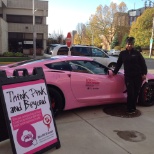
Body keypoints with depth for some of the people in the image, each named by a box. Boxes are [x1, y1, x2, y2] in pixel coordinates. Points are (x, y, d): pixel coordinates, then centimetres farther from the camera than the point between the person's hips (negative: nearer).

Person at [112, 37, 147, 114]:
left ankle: (133, 108, 23)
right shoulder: (122, 53, 6)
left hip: (138, 76, 1)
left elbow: (143, 64, 3)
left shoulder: (137, 53, 3)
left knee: (136, 93, 7)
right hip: (128, 76, 0)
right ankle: (130, 108, 10)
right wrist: (114, 72, 12)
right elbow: (118, 64, 12)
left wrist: (144, 73, -4)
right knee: (130, 93, -6)